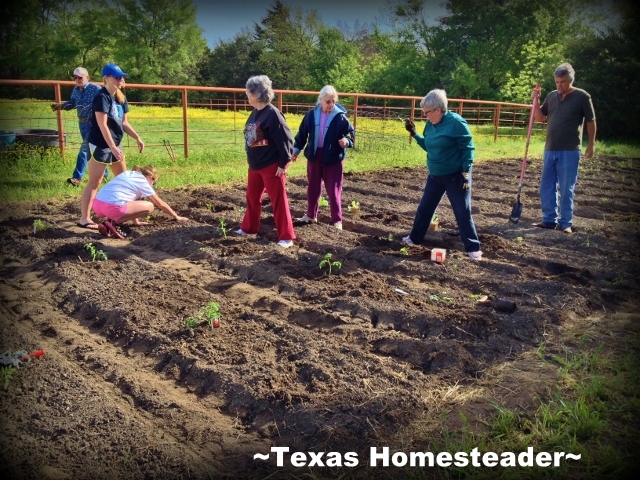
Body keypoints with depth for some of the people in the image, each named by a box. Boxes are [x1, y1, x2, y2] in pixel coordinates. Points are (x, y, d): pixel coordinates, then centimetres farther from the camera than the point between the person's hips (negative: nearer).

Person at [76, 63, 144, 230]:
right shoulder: (102, 97, -17)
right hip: (100, 145, -9)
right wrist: (112, 147, -28)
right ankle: (84, 218, 1)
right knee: (94, 182, -5)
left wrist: (138, 138, 9)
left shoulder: (121, 98, 9)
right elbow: (102, 125, -23)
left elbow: (123, 122, 16)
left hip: (114, 144, 9)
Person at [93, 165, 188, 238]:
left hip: (97, 204, 8)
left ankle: (108, 223, 9)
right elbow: (161, 204, 15)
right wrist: (176, 217, 27)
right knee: (149, 207, 3)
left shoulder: (127, 174, 28)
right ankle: (114, 223, -4)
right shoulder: (143, 182, 9)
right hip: (112, 207, -8)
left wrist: (136, 221, 44)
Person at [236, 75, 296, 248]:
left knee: (278, 201, -2)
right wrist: (251, 160, 19)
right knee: (252, 197, 19)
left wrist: (283, 163, -18)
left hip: (272, 166, -9)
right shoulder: (255, 113, 7)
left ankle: (286, 237, 5)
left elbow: (285, 140, -19)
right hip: (255, 165, 9)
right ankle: (249, 227, 37)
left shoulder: (272, 114, -18)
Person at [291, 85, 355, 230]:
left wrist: (346, 141, -26)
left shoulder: (340, 117, -10)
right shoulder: (311, 114, -2)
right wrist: (296, 150, 9)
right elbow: (302, 133, 8)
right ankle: (311, 215, 32)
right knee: (313, 187, 15)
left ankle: (337, 220, 8)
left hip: (333, 158, -3)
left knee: (333, 190, -1)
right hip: (314, 156, 4)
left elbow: (351, 133, -4)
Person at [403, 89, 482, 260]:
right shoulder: (430, 124, 2)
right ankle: (414, 238, 31)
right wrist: (414, 133, 4)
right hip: (435, 176, 7)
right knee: (424, 208, 15)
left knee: (463, 213, -3)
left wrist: (465, 173, -20)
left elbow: (468, 148, -16)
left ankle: (473, 248, 6)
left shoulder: (456, 122, -19)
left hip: (455, 176, -7)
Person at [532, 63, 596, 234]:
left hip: (570, 151, -5)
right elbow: (540, 118, 12)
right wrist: (536, 101, -2)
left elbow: (591, 121, -1)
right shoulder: (551, 96, 8)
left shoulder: (582, 97, -4)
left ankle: (566, 223, 6)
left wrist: (591, 144, -5)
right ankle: (549, 219, 17)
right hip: (550, 149, 5)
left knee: (566, 189, -1)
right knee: (546, 187, 7)